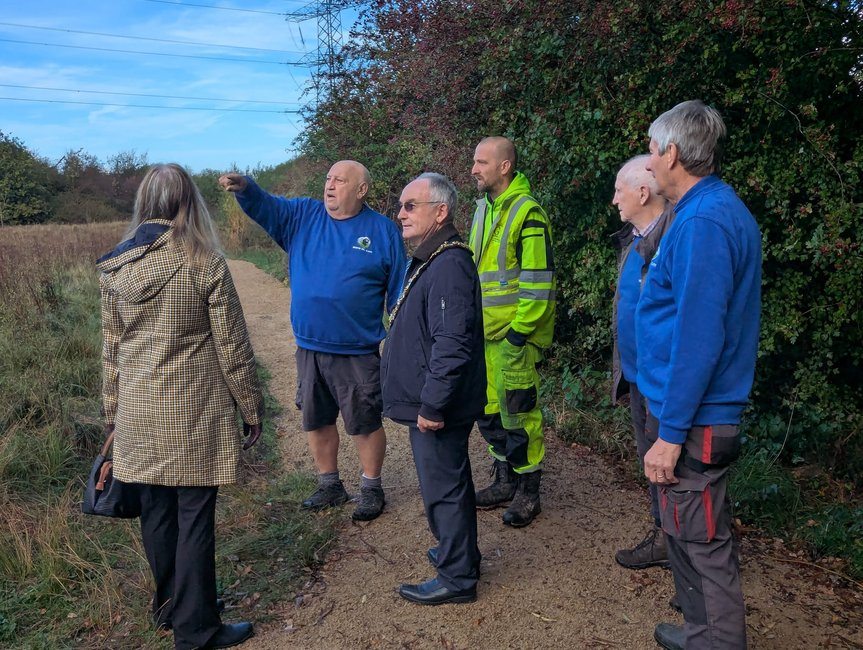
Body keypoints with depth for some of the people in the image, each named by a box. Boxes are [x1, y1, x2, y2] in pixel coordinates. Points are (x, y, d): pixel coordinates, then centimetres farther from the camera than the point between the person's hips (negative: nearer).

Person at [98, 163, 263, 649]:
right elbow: (232, 348, -9)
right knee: (194, 517, 4)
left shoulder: (115, 267, 2)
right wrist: (253, 408, 1)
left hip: (139, 415, 5)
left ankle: (170, 607, 35)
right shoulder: (205, 263, -12)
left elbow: (112, 349, 9)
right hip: (195, 414, -5)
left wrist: (114, 414, 18)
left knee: (156, 511, 16)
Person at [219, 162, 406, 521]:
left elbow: (400, 291, -1)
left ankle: (371, 489, 26)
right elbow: (265, 206, -6)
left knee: (365, 423, 7)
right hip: (310, 348, 4)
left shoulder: (382, 230, -3)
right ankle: (330, 485, 34)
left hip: (358, 353, -4)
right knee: (316, 421, 15)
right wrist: (244, 188, -28)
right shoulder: (302, 216, 7)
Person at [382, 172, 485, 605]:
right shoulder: (427, 260, 13)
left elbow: (452, 345, -28)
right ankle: (460, 553, 39)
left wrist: (431, 405, -24)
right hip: (427, 402, 10)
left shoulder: (449, 266, -22)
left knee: (443, 488, 2)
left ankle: (456, 578, 17)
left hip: (437, 410, -10)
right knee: (450, 482, 22)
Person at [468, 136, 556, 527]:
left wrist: (520, 331, -17)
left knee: (517, 409, 0)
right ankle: (505, 480, 30)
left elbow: (539, 279, -16)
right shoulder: (483, 209, 13)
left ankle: (527, 491, 16)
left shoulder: (526, 212, -13)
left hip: (516, 332, -8)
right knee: (488, 408, 14)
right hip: (485, 331, 8)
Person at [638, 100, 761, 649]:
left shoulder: (703, 223, -20)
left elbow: (698, 340, -25)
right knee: (694, 536, 21)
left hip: (695, 419, -10)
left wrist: (670, 433, -20)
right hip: (706, 413, 10)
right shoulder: (722, 209, 12)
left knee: (702, 543, 4)